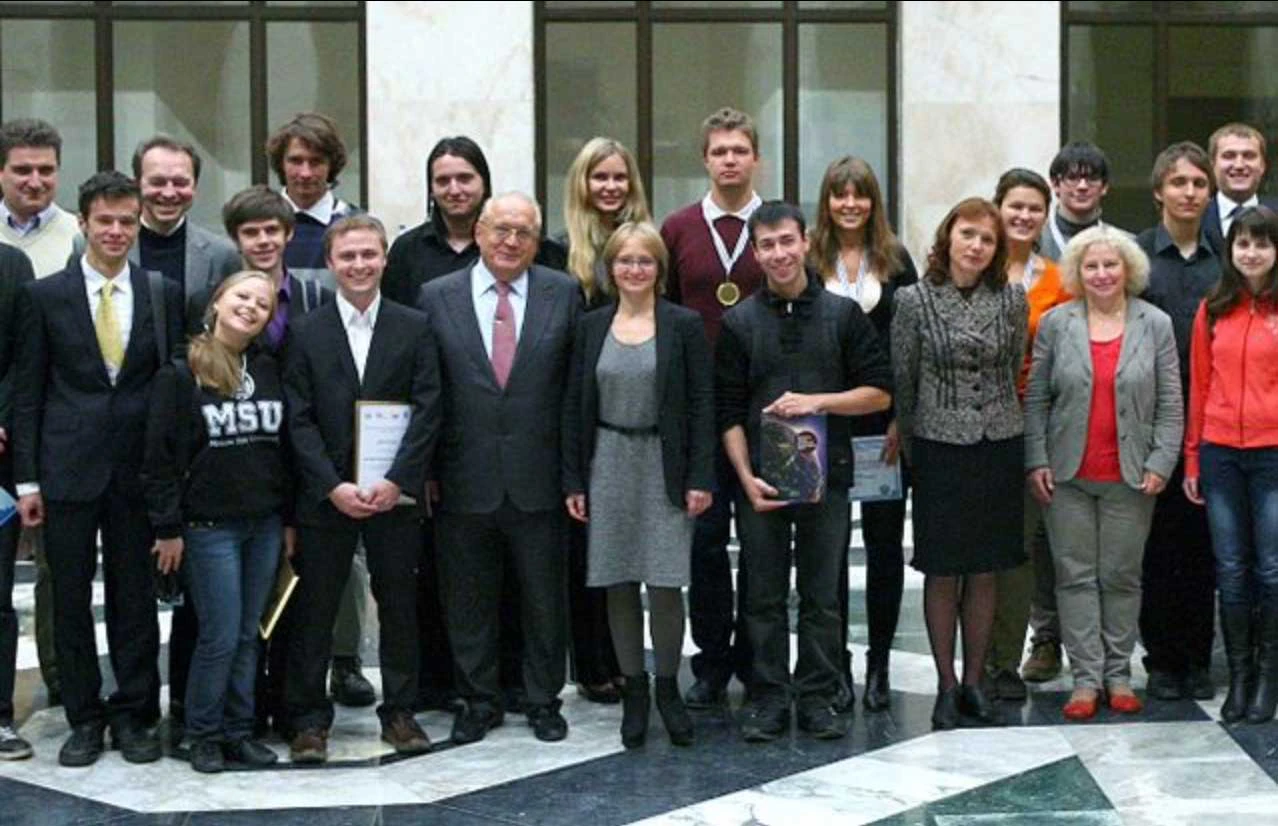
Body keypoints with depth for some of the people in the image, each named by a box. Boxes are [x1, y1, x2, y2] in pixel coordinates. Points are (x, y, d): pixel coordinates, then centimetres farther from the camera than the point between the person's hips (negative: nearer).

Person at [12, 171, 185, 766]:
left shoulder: (165, 295, 4)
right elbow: (28, 391, 3)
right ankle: (84, 718, 17)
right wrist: (27, 478, -2)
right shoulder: (45, 296, 2)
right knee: (71, 599, 5)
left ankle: (135, 716, 17)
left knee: (135, 596, 6)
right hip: (68, 467, 0)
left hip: (140, 468, 1)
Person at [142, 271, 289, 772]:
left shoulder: (270, 371, 7)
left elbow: (284, 445, 12)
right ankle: (204, 735, 12)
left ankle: (239, 730, 18)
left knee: (248, 635, 8)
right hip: (209, 527, -4)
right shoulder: (180, 374, -7)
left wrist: (290, 518, 9)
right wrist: (168, 528, -10)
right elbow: (160, 455, -7)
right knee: (220, 636, -3)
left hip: (265, 524, 4)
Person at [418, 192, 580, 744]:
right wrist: (424, 472, -3)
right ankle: (479, 702, 24)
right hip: (464, 480, 0)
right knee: (468, 601, 10)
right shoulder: (437, 297, 1)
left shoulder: (563, 295, 1)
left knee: (544, 599, 10)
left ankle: (544, 702, 24)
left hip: (538, 479, 0)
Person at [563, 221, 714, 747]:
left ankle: (668, 688, 10)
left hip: (664, 467, -2)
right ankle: (633, 691, 16)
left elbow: (701, 404, -3)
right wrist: (573, 480, 3)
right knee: (619, 586, 5)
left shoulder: (684, 325, -1)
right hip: (609, 466, 3)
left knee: (665, 585, -6)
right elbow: (575, 405, 8)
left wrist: (700, 478, -8)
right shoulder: (592, 327, 7)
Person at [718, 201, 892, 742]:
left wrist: (818, 401, -12)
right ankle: (768, 698, 14)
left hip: (826, 474, 0)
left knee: (822, 595, 6)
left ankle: (818, 697, 15)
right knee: (764, 595, 5)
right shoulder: (739, 322, 3)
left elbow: (880, 392, 2)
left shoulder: (843, 314, 4)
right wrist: (746, 477, -10)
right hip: (760, 478, 0)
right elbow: (728, 412, 1)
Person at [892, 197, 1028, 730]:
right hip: (939, 448, -2)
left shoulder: (1012, 299, 2)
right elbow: (901, 380, 3)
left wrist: (998, 419, 14)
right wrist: (909, 444, 6)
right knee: (942, 572, 3)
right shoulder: (915, 301, -4)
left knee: (985, 571, 7)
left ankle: (974, 681, 17)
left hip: (998, 447, 2)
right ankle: (947, 685, 12)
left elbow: (1015, 369, 12)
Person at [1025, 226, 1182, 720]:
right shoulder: (1055, 324, 3)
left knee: (1121, 576, 5)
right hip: (1068, 476, 0)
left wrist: (1160, 463, -5)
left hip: (1129, 477, 0)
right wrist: (1036, 461, -3)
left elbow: (1170, 406, 3)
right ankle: (1086, 678, 6)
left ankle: (1118, 675, 16)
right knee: (1075, 575, 1)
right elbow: (1036, 399, 4)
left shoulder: (1155, 325, 3)